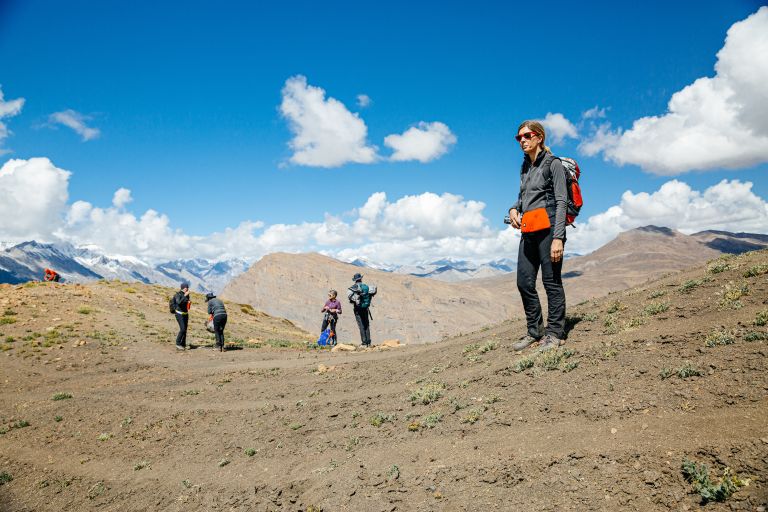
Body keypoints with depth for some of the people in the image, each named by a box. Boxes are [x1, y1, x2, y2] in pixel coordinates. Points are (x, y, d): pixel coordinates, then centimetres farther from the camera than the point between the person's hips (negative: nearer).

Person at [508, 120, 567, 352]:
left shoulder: (553, 163, -3)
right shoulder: (525, 167, 19)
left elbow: (561, 201, -10)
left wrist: (558, 238, -18)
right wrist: (514, 209, 6)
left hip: (548, 228, -7)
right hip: (528, 232, 8)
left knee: (551, 281, -3)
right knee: (524, 282, 6)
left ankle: (554, 333, 6)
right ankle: (535, 331, 18)